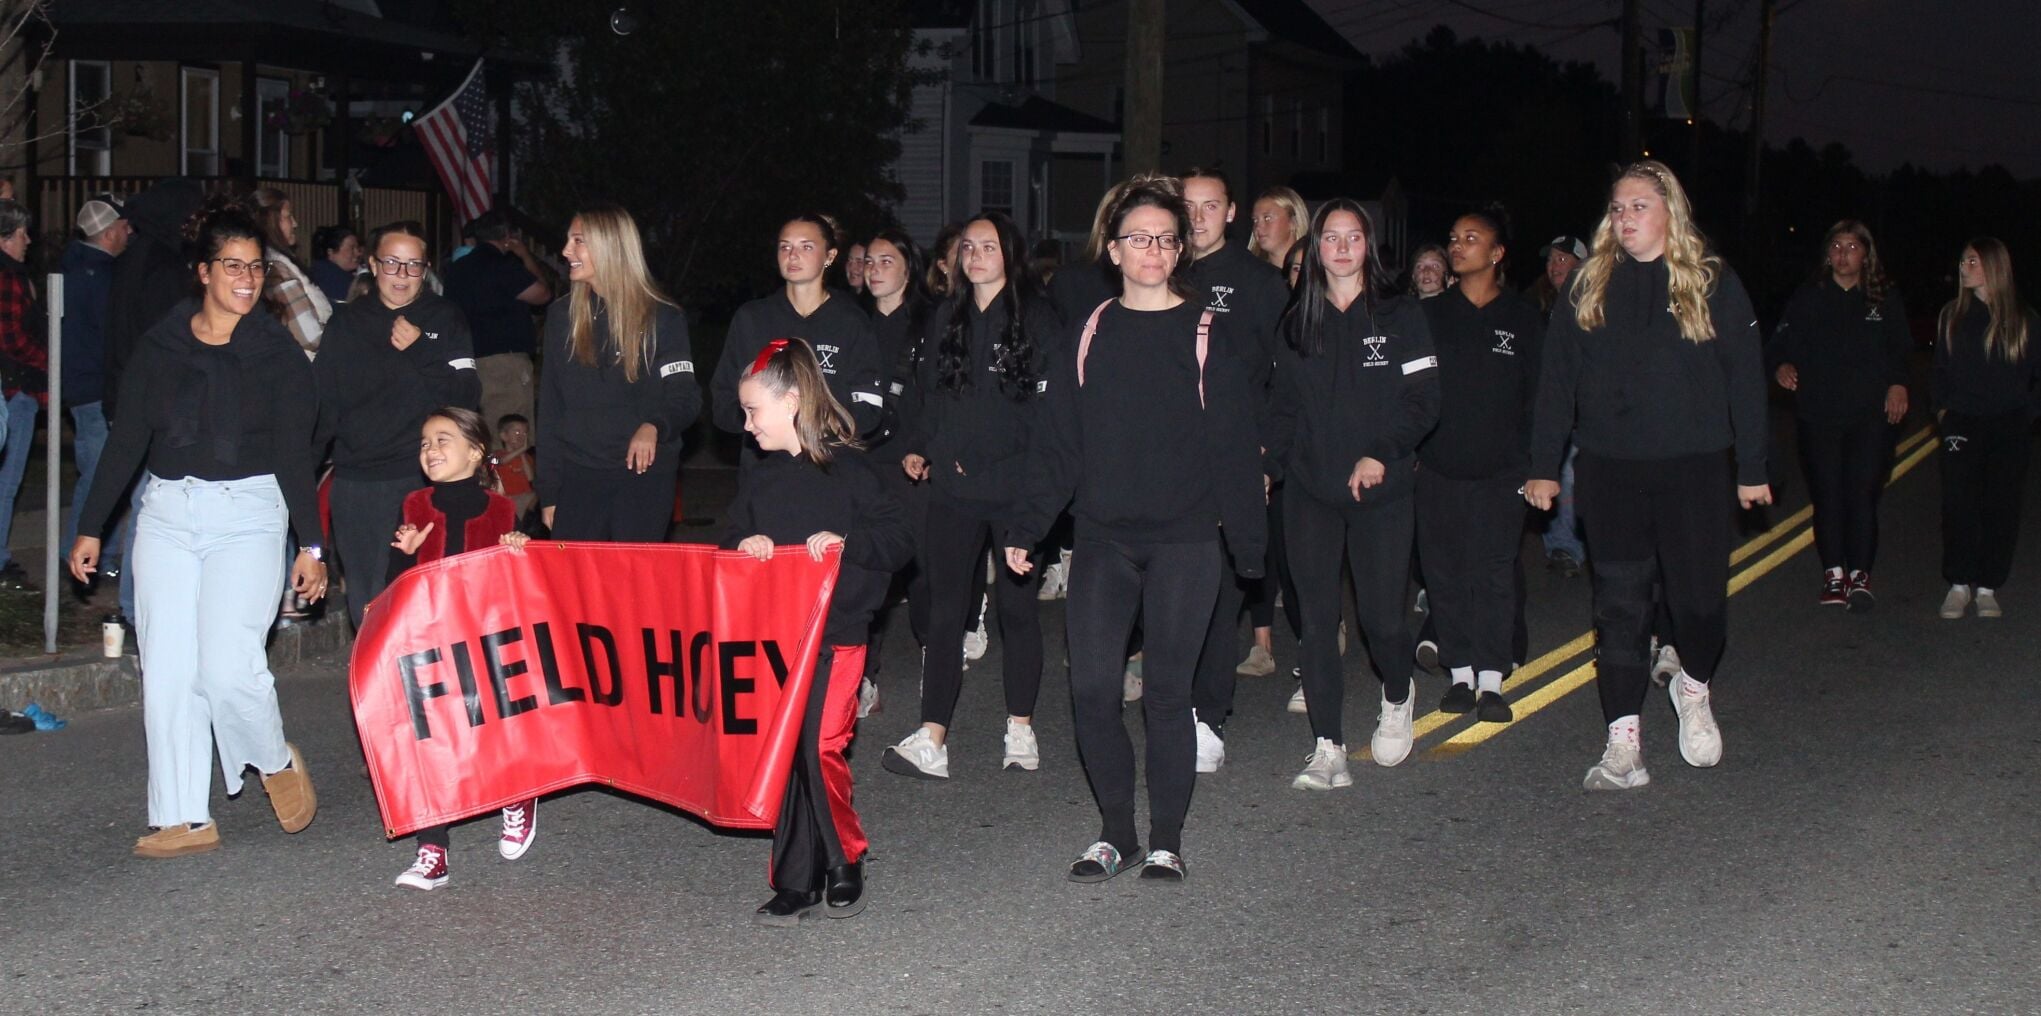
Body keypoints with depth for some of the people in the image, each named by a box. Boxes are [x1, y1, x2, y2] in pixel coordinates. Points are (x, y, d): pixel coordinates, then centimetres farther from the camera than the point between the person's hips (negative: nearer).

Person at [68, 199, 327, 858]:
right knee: (167, 671, -1)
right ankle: (183, 820, 5)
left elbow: (294, 452, 1)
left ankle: (277, 761, 13)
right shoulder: (163, 343, 7)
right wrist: (91, 527, 7)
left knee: (229, 664, -16)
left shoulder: (275, 350, 2)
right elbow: (127, 438, 10)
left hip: (248, 513, -3)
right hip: (167, 512, 3)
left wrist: (310, 544, -3)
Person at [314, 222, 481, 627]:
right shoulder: (346, 322, 10)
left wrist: (420, 350, -13)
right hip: (358, 483, 2)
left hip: (425, 478, -2)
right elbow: (323, 400, 7)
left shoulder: (445, 318, 6)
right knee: (366, 598, 6)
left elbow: (467, 393, -4)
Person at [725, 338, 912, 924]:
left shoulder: (849, 471, -5)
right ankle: (795, 883, 13)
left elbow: (898, 541, -8)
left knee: (821, 748, -12)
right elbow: (729, 543, 16)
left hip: (836, 638, -5)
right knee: (783, 756, 5)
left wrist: (845, 541, -22)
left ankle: (846, 862, 9)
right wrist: (745, 544, -6)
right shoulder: (758, 481, 12)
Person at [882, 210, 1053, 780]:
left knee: (1017, 605, 6)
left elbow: (1050, 404, -5)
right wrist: (918, 450, 8)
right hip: (952, 487, 4)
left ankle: (1020, 730, 17)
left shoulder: (1036, 321, -1)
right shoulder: (944, 322, 15)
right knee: (945, 609, -1)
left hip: (1014, 489, -4)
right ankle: (931, 740, -3)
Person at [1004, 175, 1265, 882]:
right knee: (1091, 688, -3)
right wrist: (1027, 529, 2)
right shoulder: (1090, 336, 9)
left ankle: (1166, 840, 14)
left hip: (1185, 540, -2)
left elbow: (1234, 445, 2)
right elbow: (1056, 443, 9)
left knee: (1167, 692, 1)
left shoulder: (1209, 335, 3)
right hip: (1103, 538, 2)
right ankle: (1115, 831, 13)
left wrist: (1247, 541, -2)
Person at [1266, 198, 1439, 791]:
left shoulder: (1399, 318, 1)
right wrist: (1267, 464, -2)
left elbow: (1423, 402, -4)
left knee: (1382, 614, -3)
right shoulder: (1297, 322, 10)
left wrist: (1382, 454, -17)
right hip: (1310, 492, 2)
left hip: (1381, 492, -2)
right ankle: (1327, 750, 3)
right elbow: (1283, 407, 11)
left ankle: (1397, 697, 30)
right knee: (1318, 619, -1)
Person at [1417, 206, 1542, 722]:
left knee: (1493, 573, -4)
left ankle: (1491, 680, 0)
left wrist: (1535, 465, -3)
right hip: (1437, 469, 2)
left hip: (1501, 472, -2)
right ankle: (1460, 674, 11)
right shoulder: (1430, 316, 8)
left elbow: (1539, 396, 4)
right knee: (1444, 573, 3)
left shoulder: (1523, 319, 4)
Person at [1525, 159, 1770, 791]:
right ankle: (1622, 747, 6)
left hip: (1695, 468, -1)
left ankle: (1694, 687, 31)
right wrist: (1543, 467, 4)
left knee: (1699, 596, -2)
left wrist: (1752, 468, 1)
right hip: (1610, 471, 2)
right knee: (1620, 604, 2)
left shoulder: (1714, 284, 2)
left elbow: (1745, 379, 3)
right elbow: (1556, 380, 8)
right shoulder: (1588, 288, 8)